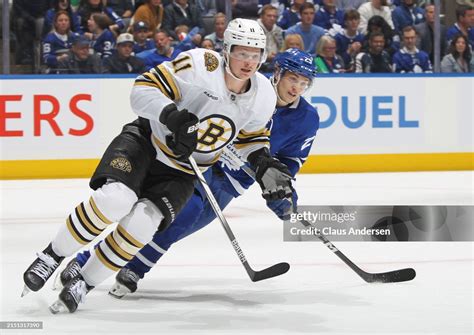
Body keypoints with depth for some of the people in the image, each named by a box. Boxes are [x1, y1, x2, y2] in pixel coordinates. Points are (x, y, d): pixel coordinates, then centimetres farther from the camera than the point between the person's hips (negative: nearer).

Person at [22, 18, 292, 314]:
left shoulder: (264, 97, -5)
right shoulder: (201, 64, -21)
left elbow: (251, 135, 14)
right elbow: (143, 89, -20)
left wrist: (265, 165, -2)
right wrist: (172, 116, -35)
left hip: (181, 173, 3)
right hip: (145, 142, -3)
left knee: (142, 221, -21)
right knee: (115, 198, -29)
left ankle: (85, 283, -4)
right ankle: (52, 256, -8)